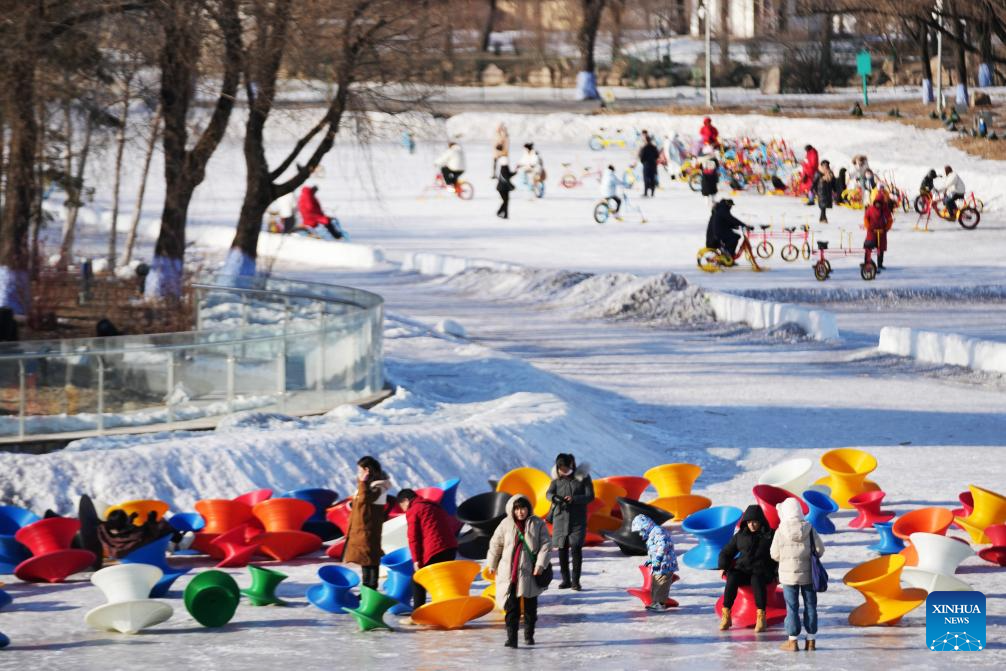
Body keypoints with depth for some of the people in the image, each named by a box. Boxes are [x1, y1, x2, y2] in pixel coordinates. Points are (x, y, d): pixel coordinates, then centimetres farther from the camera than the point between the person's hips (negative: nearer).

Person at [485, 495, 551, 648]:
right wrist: (491, 565, 16)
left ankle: (529, 635, 27)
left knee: (530, 606, 11)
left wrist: (540, 564, -14)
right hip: (509, 571, 0)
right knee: (511, 606, -6)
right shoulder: (506, 524, 1)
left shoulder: (538, 524, -1)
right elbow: (495, 545, 11)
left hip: (529, 572, 0)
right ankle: (511, 638, -7)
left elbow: (546, 545, -3)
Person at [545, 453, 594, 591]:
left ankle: (575, 581, -5)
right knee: (562, 549, 4)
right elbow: (548, 493, 2)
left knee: (576, 548, -11)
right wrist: (554, 498, -21)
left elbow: (590, 496, -7)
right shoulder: (558, 477, 3)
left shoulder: (582, 476, -5)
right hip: (561, 517, 3)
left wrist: (574, 499, -23)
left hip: (578, 519, -3)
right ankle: (566, 580, 15)